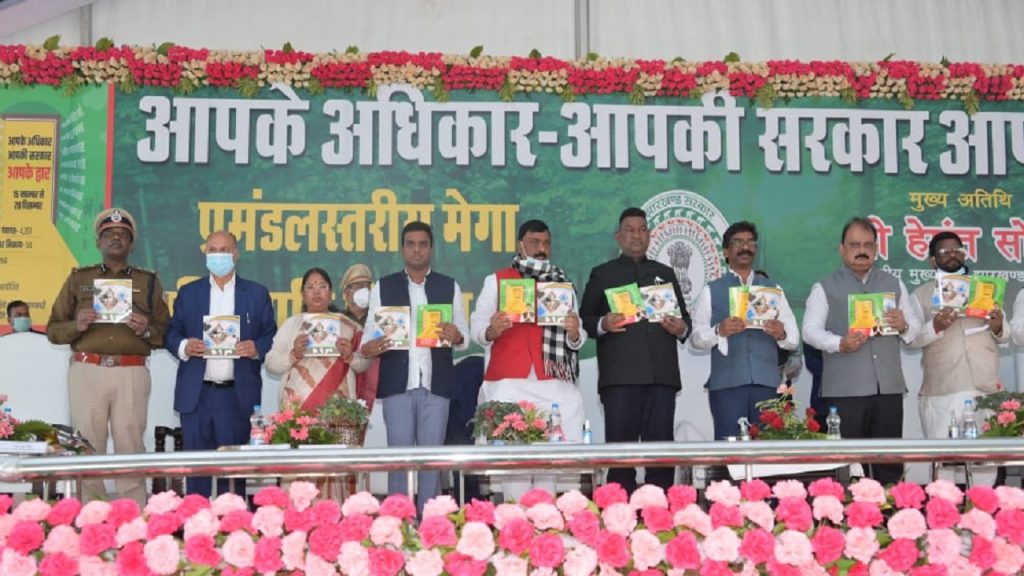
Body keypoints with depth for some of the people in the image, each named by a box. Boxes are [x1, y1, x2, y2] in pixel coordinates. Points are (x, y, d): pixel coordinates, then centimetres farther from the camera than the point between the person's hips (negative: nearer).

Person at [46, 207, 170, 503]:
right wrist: (76, 325, -7)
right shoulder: (78, 279, 16)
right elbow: (53, 330, 13)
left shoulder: (148, 281, 16)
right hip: (87, 371, 1)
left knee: (130, 448, -4)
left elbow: (165, 333, 13)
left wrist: (147, 330, -9)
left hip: (132, 374, 0)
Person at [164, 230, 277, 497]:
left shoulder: (257, 294, 8)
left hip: (238, 395, -1)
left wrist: (257, 348, -15)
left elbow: (272, 337, 6)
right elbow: (171, 334, 9)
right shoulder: (188, 293, 11)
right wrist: (183, 346, -12)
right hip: (196, 395, 1)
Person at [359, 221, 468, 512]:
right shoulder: (383, 287, 10)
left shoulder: (450, 287, 10)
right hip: (397, 384, 0)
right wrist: (368, 348, -16)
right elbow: (369, 335, 7)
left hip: (435, 384, 0)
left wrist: (456, 337, -16)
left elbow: (464, 338, 7)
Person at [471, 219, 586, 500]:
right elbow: (476, 328, 5)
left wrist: (574, 332, -9)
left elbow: (577, 339, 14)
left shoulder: (562, 283, 17)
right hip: (510, 382, -2)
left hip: (552, 382, 2)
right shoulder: (497, 280, 12)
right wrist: (491, 330, -17)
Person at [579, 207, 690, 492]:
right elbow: (584, 319, 8)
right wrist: (603, 324, -13)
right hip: (620, 374, -2)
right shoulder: (602, 274, 15)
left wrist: (681, 328, 1)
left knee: (661, 444, -1)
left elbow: (684, 317, 23)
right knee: (620, 444, -6)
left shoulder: (665, 273, 24)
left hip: (661, 373, 3)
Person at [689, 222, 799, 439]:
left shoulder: (773, 289, 18)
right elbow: (696, 338, 1)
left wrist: (781, 334, -13)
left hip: (767, 383, 2)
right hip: (726, 383, -2)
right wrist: (719, 331, -18)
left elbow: (794, 339, 10)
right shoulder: (711, 291, 11)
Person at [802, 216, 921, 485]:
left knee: (890, 463, 2)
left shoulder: (894, 285, 19)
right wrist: (840, 344, -21)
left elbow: (915, 326, 17)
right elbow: (810, 330, -2)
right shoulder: (825, 288, 7)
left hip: (889, 387, 4)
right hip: (844, 390, -3)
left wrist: (903, 326, -7)